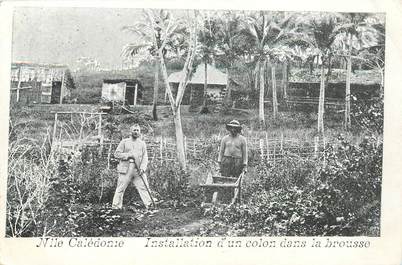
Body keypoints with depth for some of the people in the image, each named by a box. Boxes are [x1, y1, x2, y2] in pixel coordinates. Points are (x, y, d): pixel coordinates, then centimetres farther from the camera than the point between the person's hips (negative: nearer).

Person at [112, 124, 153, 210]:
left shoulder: (142, 143, 12)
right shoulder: (124, 142, 7)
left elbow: (145, 157, 6)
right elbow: (116, 154, 2)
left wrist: (142, 168, -10)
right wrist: (128, 155, -11)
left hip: (138, 170, 2)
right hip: (125, 169, -2)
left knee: (144, 187, -6)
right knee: (120, 188, 0)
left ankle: (149, 205, -4)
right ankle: (116, 206, 8)